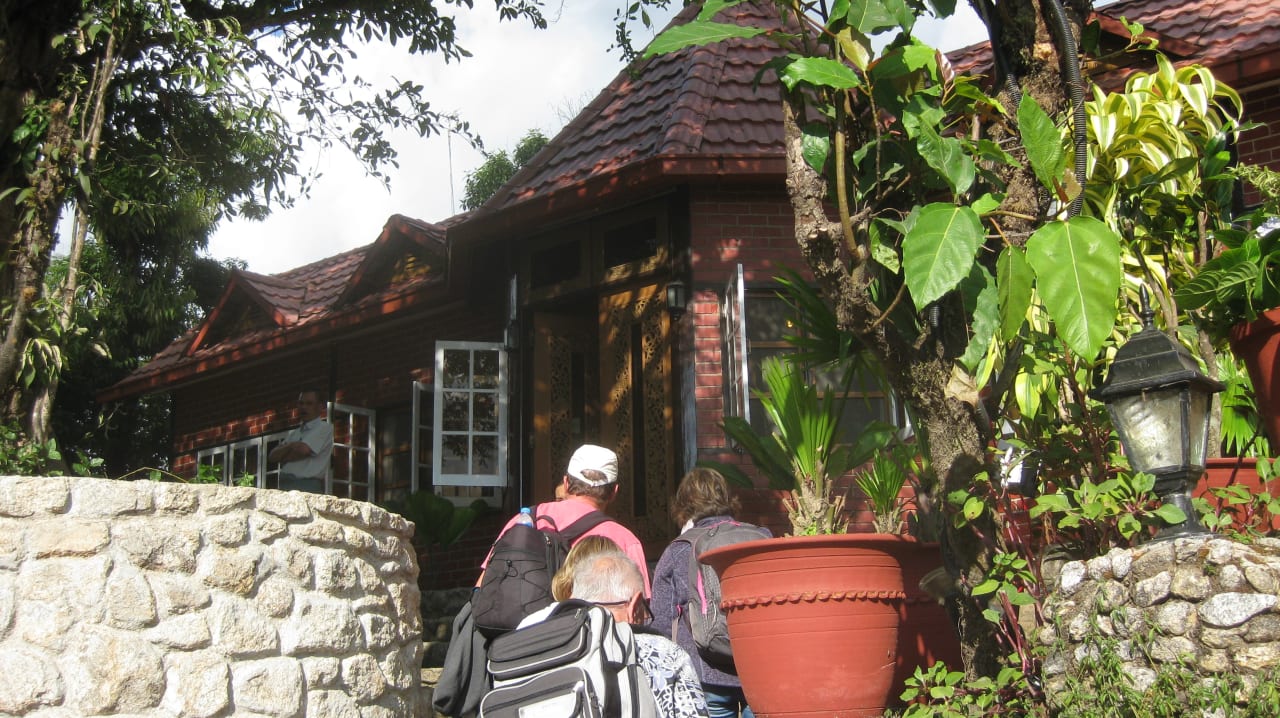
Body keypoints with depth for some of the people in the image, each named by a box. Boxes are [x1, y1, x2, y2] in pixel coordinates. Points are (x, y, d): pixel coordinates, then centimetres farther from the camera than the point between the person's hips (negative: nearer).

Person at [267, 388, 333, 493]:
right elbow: (272, 456, 16)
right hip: (285, 486, 6)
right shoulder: (293, 434, 26)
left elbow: (303, 450, -10)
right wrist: (290, 446, -3)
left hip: (308, 487, -6)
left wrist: (284, 458, 7)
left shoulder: (324, 428, 3)